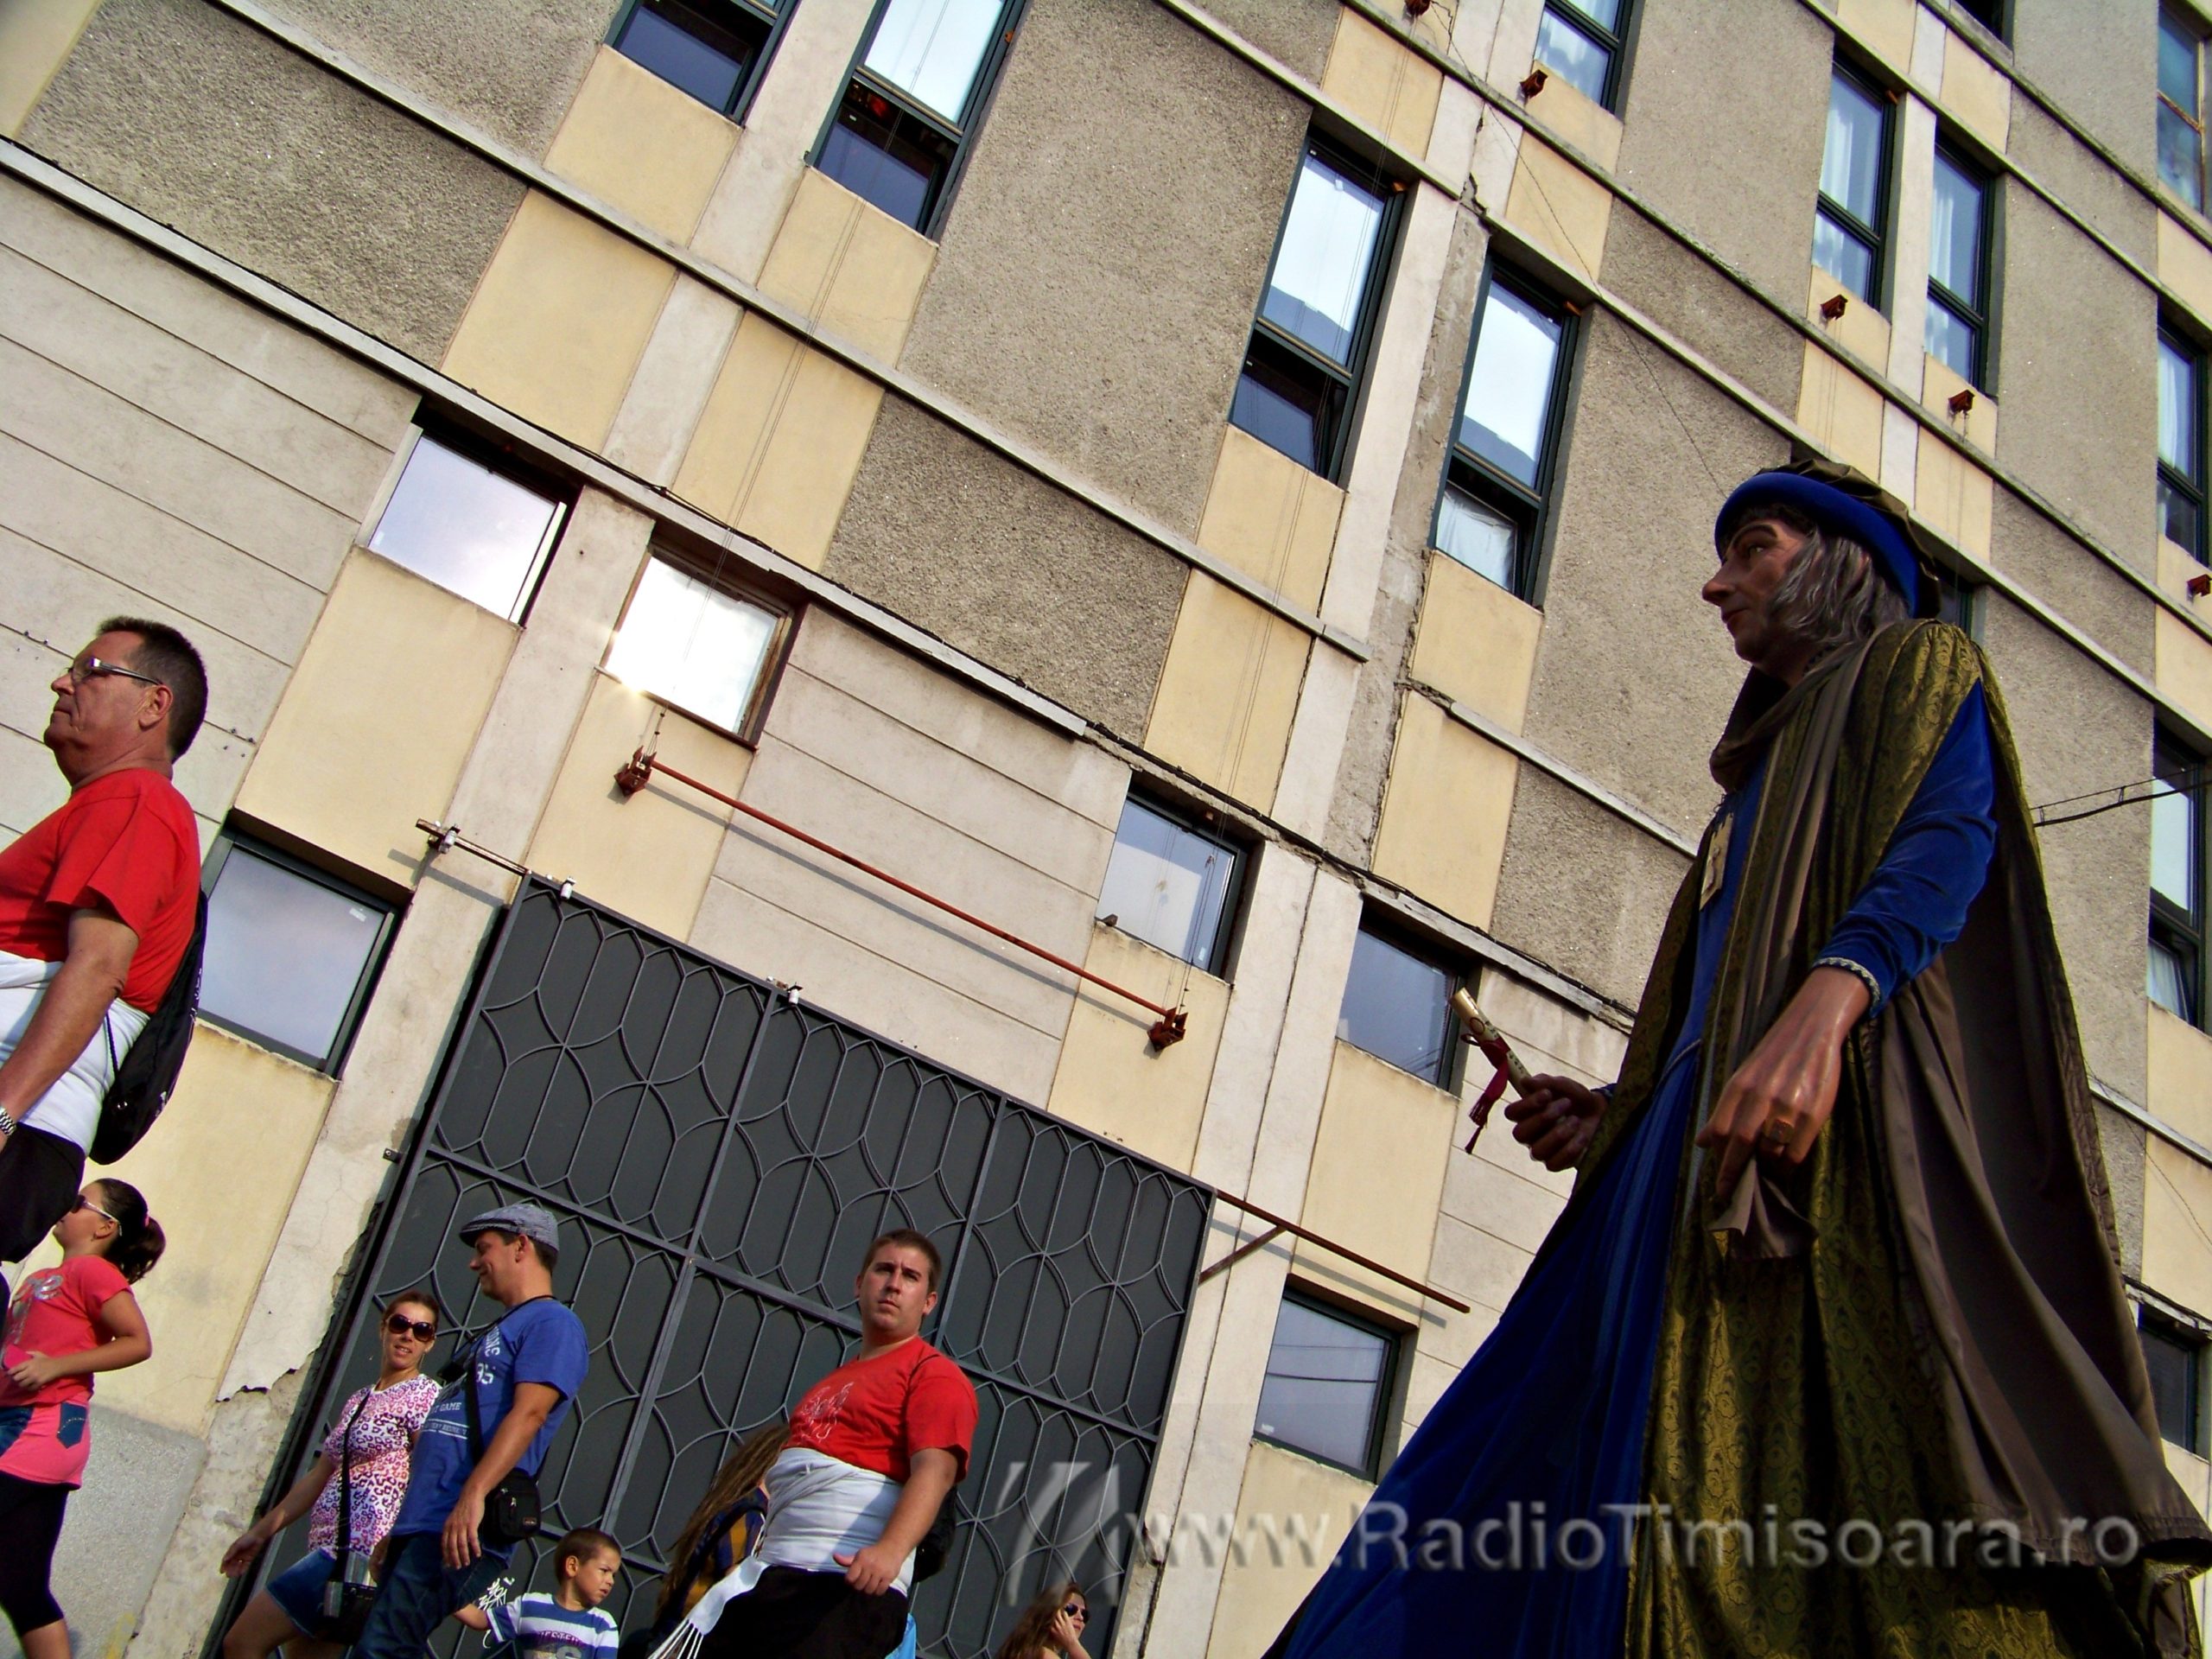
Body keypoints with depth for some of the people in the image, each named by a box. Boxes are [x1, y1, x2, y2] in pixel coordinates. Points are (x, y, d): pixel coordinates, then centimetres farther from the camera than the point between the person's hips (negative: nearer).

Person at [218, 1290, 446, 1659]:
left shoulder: (424, 1396, -6)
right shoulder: (358, 1400, 19)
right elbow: (320, 1475, 24)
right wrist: (261, 1531, 23)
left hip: (361, 1551, -8)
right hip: (331, 1550, 8)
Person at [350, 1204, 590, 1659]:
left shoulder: (552, 1323, -3)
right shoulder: (502, 1331, 28)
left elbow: (529, 1413, -18)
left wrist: (473, 1494, -28)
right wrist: (396, 1531, 25)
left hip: (463, 1530, -10)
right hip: (420, 1523, 10)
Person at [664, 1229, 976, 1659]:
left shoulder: (934, 1375, -1)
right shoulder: (832, 1383, 27)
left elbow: (934, 1470, -18)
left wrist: (890, 1552, -34)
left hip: (847, 1585, -8)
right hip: (771, 1578, 8)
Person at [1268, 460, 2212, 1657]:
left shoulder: (1921, 667, 14)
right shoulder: (1774, 768, 35)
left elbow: (1948, 839, -9)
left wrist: (1825, 1001, -28)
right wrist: (1614, 1116, 13)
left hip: (1849, 1129, -7)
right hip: (1719, 1152, 8)